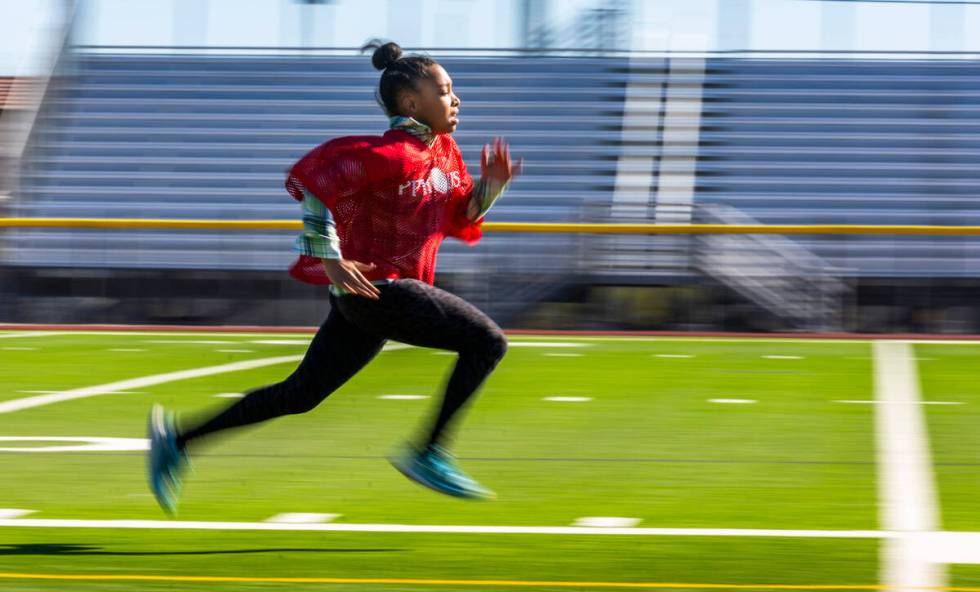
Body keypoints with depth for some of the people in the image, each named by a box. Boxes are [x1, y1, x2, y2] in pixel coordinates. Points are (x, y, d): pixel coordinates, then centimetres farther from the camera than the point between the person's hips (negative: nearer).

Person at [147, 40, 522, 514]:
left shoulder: (445, 151, 12)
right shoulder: (390, 154, -15)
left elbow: (461, 221, 21)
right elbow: (310, 181, -20)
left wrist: (489, 187, 2)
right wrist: (329, 258, -22)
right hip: (375, 286, -9)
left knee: (301, 395, 13)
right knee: (487, 341, -12)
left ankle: (179, 439, 17)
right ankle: (429, 453, -9)